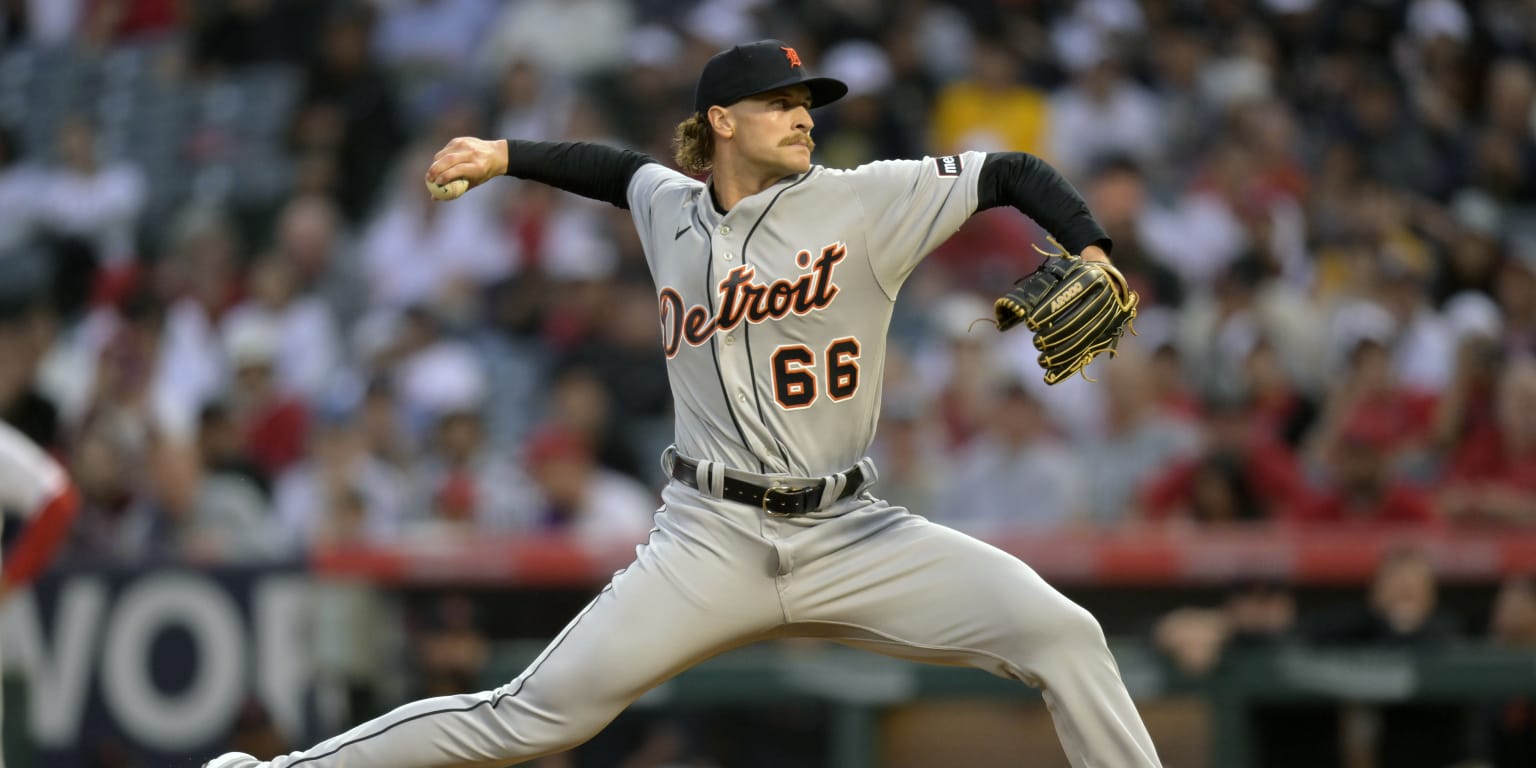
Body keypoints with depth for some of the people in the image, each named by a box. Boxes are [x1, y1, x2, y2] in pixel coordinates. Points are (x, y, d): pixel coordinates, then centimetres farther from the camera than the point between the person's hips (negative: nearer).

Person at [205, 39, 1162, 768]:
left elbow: (1015, 174, -3)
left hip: (850, 533, 0)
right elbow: (625, 170, 31)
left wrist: (1092, 255, -18)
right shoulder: (672, 210, 7)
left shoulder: (865, 202, -2)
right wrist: (505, 155, 24)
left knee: (1062, 633, -19)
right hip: (712, 542, 0)